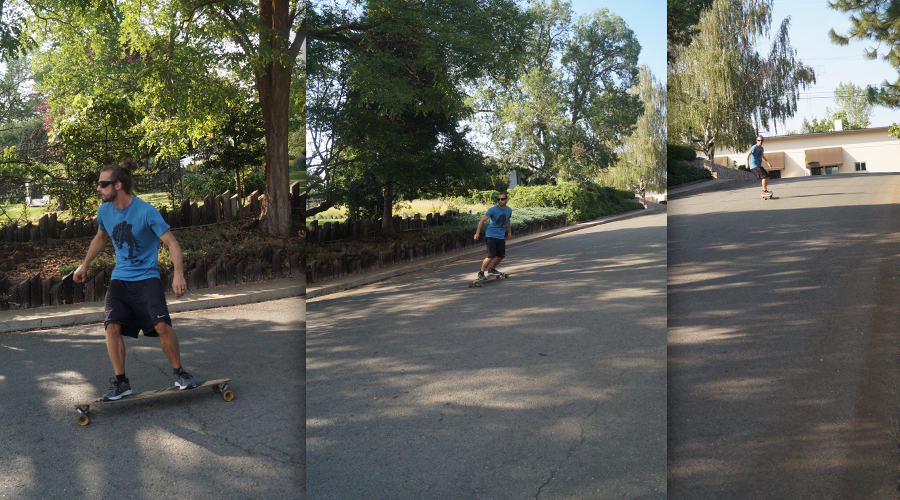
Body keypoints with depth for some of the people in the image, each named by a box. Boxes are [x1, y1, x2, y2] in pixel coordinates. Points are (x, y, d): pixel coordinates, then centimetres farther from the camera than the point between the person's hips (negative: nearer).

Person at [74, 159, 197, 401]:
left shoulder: (146, 211, -15)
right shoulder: (104, 211, 3)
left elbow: (171, 242, -17)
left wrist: (179, 274, -30)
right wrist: (84, 265, 33)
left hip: (146, 277, -4)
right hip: (119, 279, 5)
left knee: (162, 324, -19)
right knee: (112, 325, -14)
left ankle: (178, 372, 2)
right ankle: (120, 382, -1)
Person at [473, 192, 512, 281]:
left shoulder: (509, 210, 2)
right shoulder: (493, 209, -16)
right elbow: (482, 221, -17)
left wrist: (509, 231, 31)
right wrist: (477, 233, -24)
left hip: (501, 236, 6)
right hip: (491, 236, -6)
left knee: (501, 255, 9)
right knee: (491, 256, -14)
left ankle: (491, 270, 31)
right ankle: (481, 273, 0)